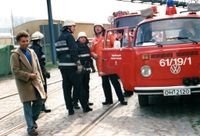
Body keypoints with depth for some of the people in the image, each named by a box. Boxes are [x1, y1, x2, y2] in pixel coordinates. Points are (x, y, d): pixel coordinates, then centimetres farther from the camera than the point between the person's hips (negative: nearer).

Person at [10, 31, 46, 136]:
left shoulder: (32, 52, 12)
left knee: (40, 100, 3)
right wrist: (28, 75, -17)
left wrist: (40, 79, 11)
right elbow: (15, 71, -13)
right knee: (27, 105, 0)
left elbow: (38, 67, 16)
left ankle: (33, 119, 28)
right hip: (24, 83, -5)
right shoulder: (15, 55, -7)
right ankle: (31, 127, 9)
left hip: (36, 81, 5)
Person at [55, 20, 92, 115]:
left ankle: (70, 109, 10)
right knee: (78, 86, 1)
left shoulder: (60, 38, 15)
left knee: (66, 87, 8)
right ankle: (85, 107, 7)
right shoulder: (69, 36, -9)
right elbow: (74, 51, -17)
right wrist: (78, 64, -15)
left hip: (62, 65, 7)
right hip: (70, 65, -7)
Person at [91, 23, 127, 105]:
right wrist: (93, 54, -5)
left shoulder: (109, 36, 4)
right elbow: (92, 51, 17)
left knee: (115, 81, -5)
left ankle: (121, 99, 0)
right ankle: (108, 99, 19)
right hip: (101, 64, 4)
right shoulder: (94, 40, 14)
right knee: (105, 83, 10)